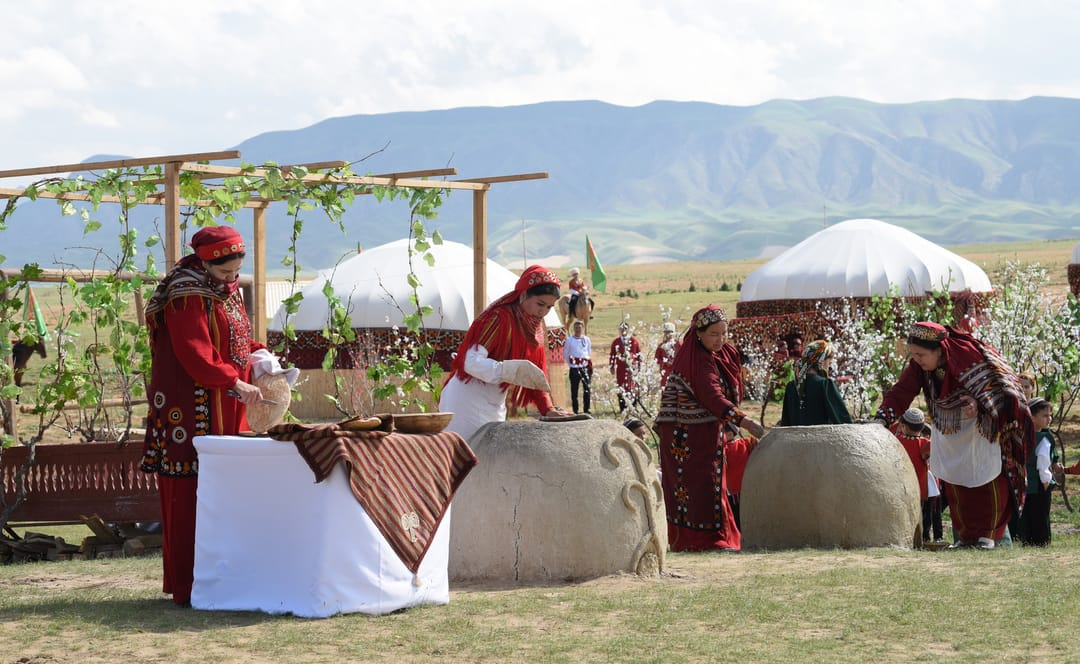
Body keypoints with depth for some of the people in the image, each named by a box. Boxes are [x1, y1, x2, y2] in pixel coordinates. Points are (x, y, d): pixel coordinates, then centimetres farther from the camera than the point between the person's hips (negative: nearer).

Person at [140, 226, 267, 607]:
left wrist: (260, 353, 6)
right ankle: (188, 586, -5)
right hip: (191, 411, -9)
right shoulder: (186, 297, -12)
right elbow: (195, 355, -20)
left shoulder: (227, 292, 16)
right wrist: (236, 383, -27)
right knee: (191, 495, -7)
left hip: (226, 413, 9)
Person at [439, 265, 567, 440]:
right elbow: (472, 362, -27)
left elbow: (536, 376, 12)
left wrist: (548, 409, -2)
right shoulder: (500, 318, -17)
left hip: (494, 408, 9)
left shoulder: (534, 327, 9)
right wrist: (513, 370, -38)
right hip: (468, 402, -9)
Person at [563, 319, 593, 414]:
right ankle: (575, 411, 7)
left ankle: (586, 409, 1)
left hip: (585, 367, 1)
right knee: (574, 390, 1)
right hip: (574, 368, -1)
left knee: (587, 388, -5)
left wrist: (588, 362, 7)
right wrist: (570, 363, 1)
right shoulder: (569, 340, 3)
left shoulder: (587, 340, 9)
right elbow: (565, 354, 8)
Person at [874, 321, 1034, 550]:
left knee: (987, 480, -2)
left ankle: (988, 534, 8)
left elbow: (996, 385, -26)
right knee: (954, 484, 3)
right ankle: (966, 536, 11)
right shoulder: (918, 366, -14)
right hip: (948, 430, 5)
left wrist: (979, 404, -44)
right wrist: (882, 418, -36)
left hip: (980, 426, -5)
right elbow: (901, 392, -21)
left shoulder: (967, 355, -29)